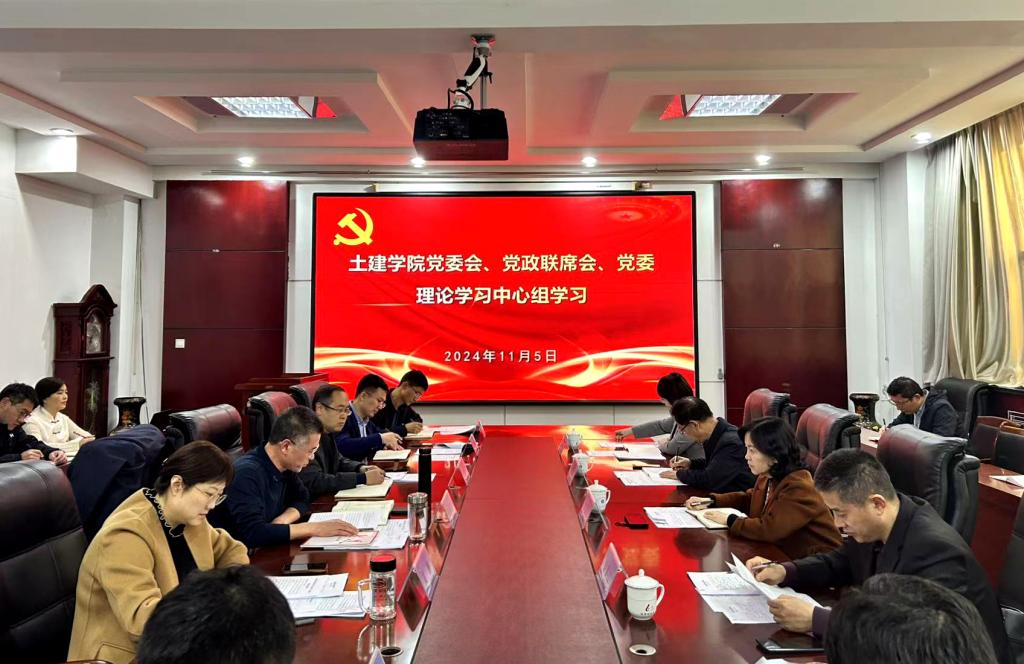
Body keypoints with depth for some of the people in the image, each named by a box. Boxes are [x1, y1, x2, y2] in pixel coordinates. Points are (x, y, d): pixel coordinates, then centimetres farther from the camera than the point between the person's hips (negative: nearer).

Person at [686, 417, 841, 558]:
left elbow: (769, 529, -30)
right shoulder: (767, 477, 1)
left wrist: (730, 520, -17)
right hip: (785, 553, 7)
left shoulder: (798, 488, -24)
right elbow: (748, 498, 21)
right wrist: (711, 501, 8)